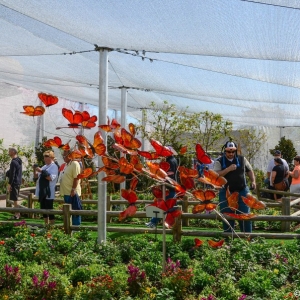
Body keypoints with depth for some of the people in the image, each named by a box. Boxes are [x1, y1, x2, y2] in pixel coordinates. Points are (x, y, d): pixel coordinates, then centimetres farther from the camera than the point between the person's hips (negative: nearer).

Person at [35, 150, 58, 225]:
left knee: (49, 209, -6)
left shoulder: (54, 167, -8)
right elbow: (40, 177, 25)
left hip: (48, 192, -8)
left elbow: (51, 178, -22)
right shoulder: (45, 166, 17)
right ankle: (46, 224, 21)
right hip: (42, 192, 9)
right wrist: (37, 172, 6)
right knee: (43, 209, 12)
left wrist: (41, 171, -21)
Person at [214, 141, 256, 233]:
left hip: (242, 191, 1)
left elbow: (249, 170, 19)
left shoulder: (242, 159, 7)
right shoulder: (219, 162, 0)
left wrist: (253, 181, 4)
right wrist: (228, 169, -21)